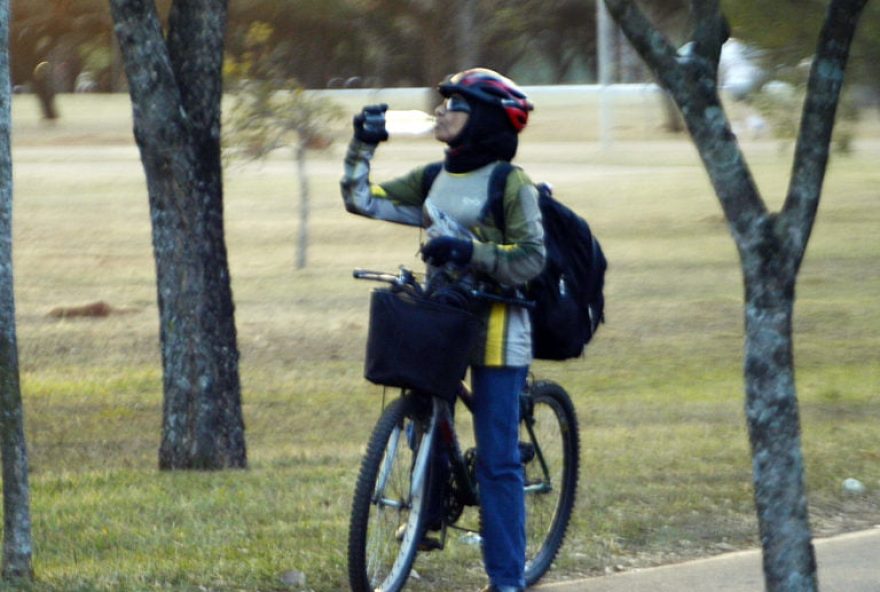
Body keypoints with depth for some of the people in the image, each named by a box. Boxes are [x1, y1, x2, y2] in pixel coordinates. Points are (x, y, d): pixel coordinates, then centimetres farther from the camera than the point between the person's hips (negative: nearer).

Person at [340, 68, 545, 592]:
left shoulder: (511, 185, -8)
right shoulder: (435, 180, 12)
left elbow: (531, 259, -15)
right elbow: (363, 199, 15)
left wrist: (470, 251, -26)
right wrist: (363, 146, 3)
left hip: (495, 329, -7)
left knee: (498, 460, -5)